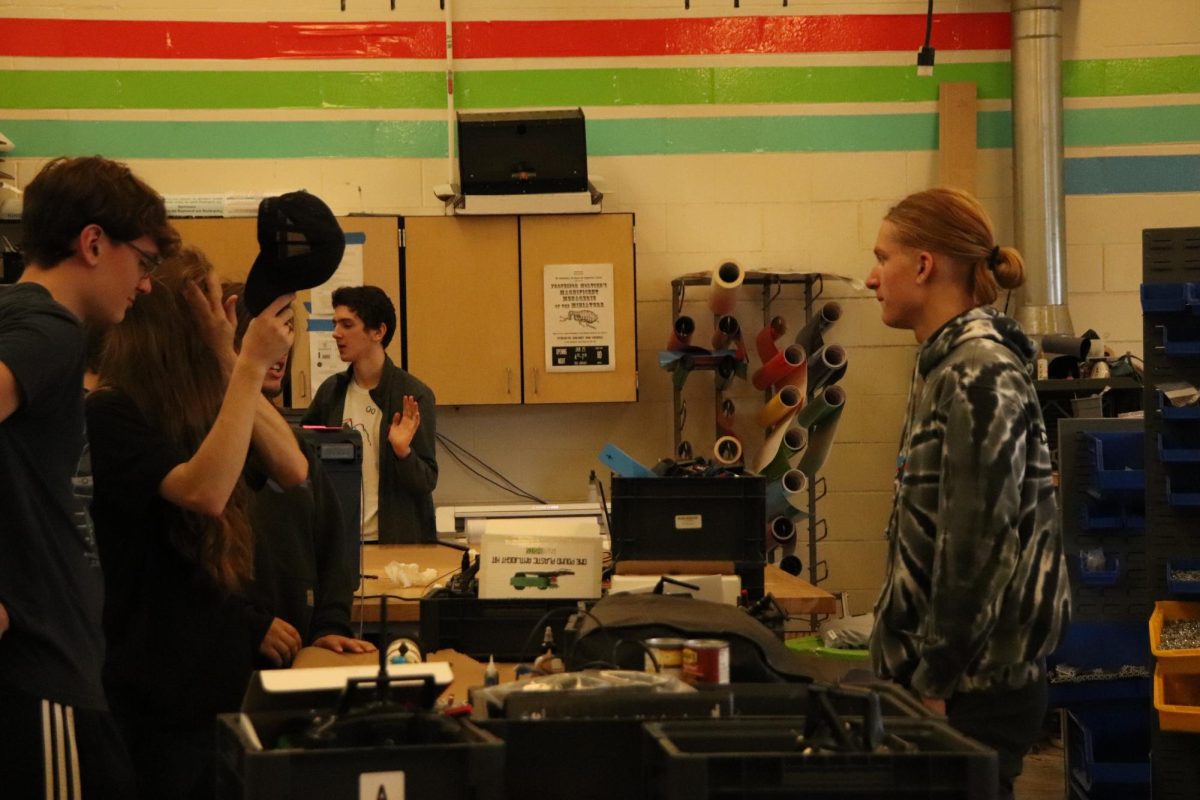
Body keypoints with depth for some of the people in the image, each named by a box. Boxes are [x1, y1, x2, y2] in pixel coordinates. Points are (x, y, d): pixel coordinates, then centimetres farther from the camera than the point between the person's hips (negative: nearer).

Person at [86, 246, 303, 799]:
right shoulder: (108, 414, -15)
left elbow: (292, 471, -1)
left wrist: (230, 363, -7)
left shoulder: (198, 406, 9)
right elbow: (204, 491, -29)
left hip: (220, 672, 8)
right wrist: (250, 367, -26)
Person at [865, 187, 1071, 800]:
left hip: (974, 687, -9)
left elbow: (977, 546, -20)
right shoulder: (948, 365, 13)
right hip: (955, 675, 9)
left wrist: (935, 682, -18)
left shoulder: (981, 375, -15)